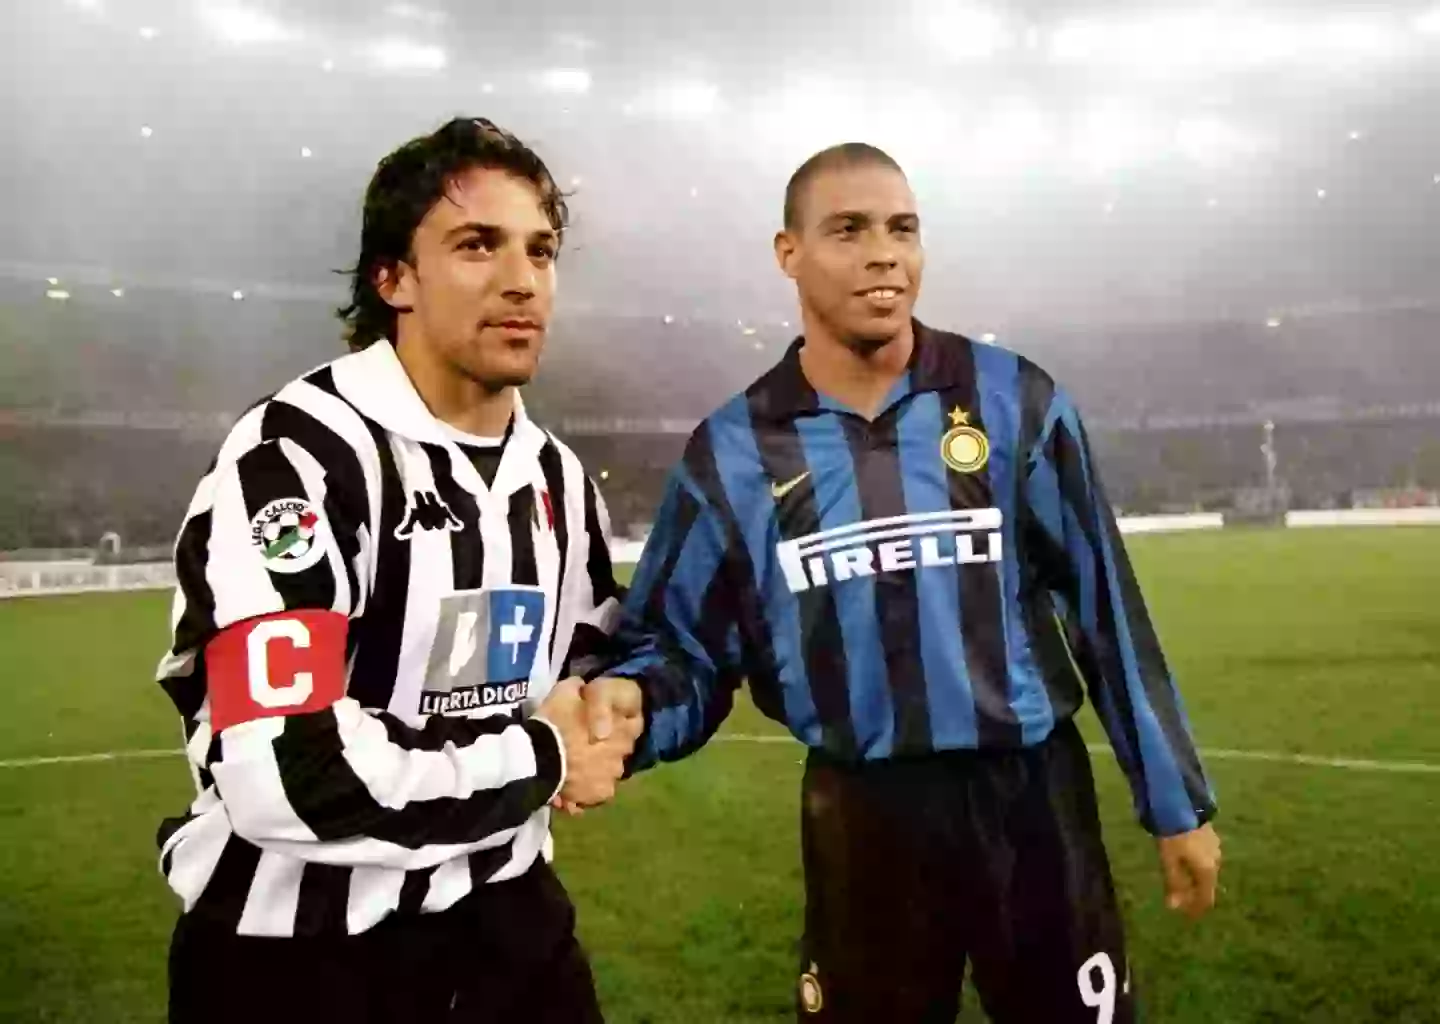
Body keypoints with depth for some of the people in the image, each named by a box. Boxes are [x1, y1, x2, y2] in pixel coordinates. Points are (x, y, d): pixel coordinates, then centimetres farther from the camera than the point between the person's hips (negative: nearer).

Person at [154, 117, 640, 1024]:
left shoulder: (558, 478, 8)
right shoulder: (298, 456, -20)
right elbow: (283, 779, -29)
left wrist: (603, 724, -5)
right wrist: (539, 760, -15)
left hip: (507, 923, 7)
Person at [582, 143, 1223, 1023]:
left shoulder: (1015, 401, -3)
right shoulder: (733, 451, -2)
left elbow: (1107, 609, 0)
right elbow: (685, 645, 3)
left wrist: (1177, 802, 4)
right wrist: (630, 698, -20)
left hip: (1034, 797, 0)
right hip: (862, 819, 1)